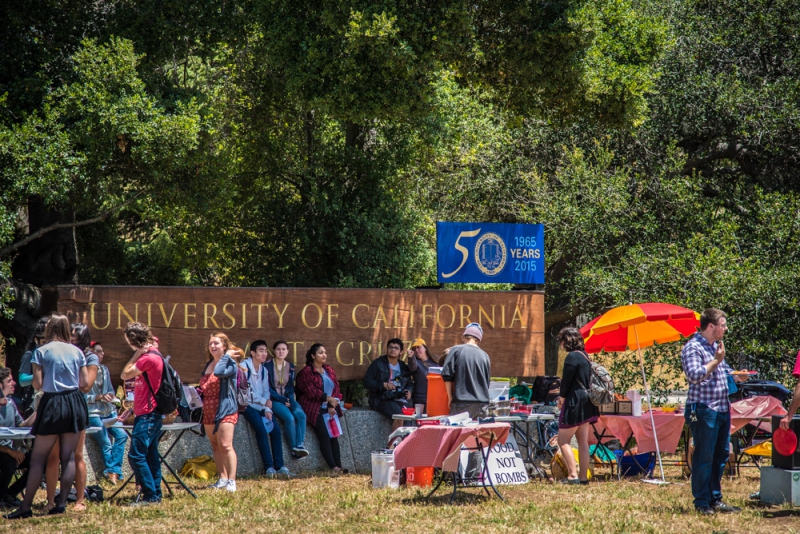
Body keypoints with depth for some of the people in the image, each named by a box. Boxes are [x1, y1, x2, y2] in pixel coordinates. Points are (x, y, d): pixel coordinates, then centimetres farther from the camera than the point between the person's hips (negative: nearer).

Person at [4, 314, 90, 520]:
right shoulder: (77, 352, 5)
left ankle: (26, 507, -2)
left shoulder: (41, 351, -4)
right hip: (75, 403, 3)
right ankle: (61, 503, 3)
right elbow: (84, 384, 5)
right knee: (68, 456, 7)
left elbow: (37, 384, -7)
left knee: (38, 458, 0)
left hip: (53, 404, -3)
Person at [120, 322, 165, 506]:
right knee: (150, 455, 11)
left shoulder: (148, 358, -17)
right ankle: (155, 494, 13)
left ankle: (150, 496, -11)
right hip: (151, 414, 10)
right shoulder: (153, 355, 16)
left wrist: (137, 354, -7)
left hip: (147, 416, -10)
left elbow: (126, 374, -13)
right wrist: (132, 410, 20)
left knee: (136, 455, -11)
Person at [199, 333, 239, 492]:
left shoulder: (230, 364, -6)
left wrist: (227, 356, -17)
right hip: (209, 411, 8)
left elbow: (219, 372, -28)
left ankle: (231, 480, -16)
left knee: (225, 445, -15)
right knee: (215, 447, 9)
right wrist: (198, 393, 8)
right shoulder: (208, 365, 17)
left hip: (225, 409, -8)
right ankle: (223, 478, 14)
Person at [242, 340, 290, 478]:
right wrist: (264, 402, -17)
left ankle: (279, 466, -11)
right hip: (247, 405, -6)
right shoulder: (244, 366, -9)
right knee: (261, 430, -25)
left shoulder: (264, 370, 13)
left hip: (261, 406, 6)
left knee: (276, 428, -13)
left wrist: (267, 410, -5)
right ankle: (269, 467, -22)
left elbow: (266, 392, 11)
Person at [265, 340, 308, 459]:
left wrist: (289, 399, -4)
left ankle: (300, 445, -26)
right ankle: (294, 448, -22)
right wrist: (281, 400, -13)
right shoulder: (268, 366, -5)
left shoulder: (290, 367, 12)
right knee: (289, 417, -29)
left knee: (301, 414, -24)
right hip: (273, 399, -5)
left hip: (287, 399, 5)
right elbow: (267, 388, -7)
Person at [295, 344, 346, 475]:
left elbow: (336, 389, 9)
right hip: (314, 409, -5)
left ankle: (339, 467, -18)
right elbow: (311, 391, -13)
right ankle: (334, 468, -25)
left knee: (334, 436, -11)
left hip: (329, 409, 5)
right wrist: (328, 398, -17)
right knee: (324, 436, -18)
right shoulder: (306, 372, -1)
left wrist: (332, 406, -6)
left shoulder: (329, 370, 17)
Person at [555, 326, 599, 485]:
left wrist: (561, 399, 1)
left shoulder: (572, 357, -15)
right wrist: (564, 397, 8)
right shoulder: (585, 356, 14)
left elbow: (566, 381, -15)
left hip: (574, 403, -9)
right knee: (583, 442, 9)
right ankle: (583, 476, 9)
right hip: (586, 402, 9)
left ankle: (573, 475, -11)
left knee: (563, 441, -4)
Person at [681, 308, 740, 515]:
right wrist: (716, 361, -17)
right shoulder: (692, 347, -11)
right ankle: (702, 503, 1)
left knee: (721, 455, 12)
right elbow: (694, 375, -23)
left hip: (722, 409, 9)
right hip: (704, 410, -9)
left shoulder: (716, 346, 17)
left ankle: (715, 499, 20)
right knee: (704, 457, -5)